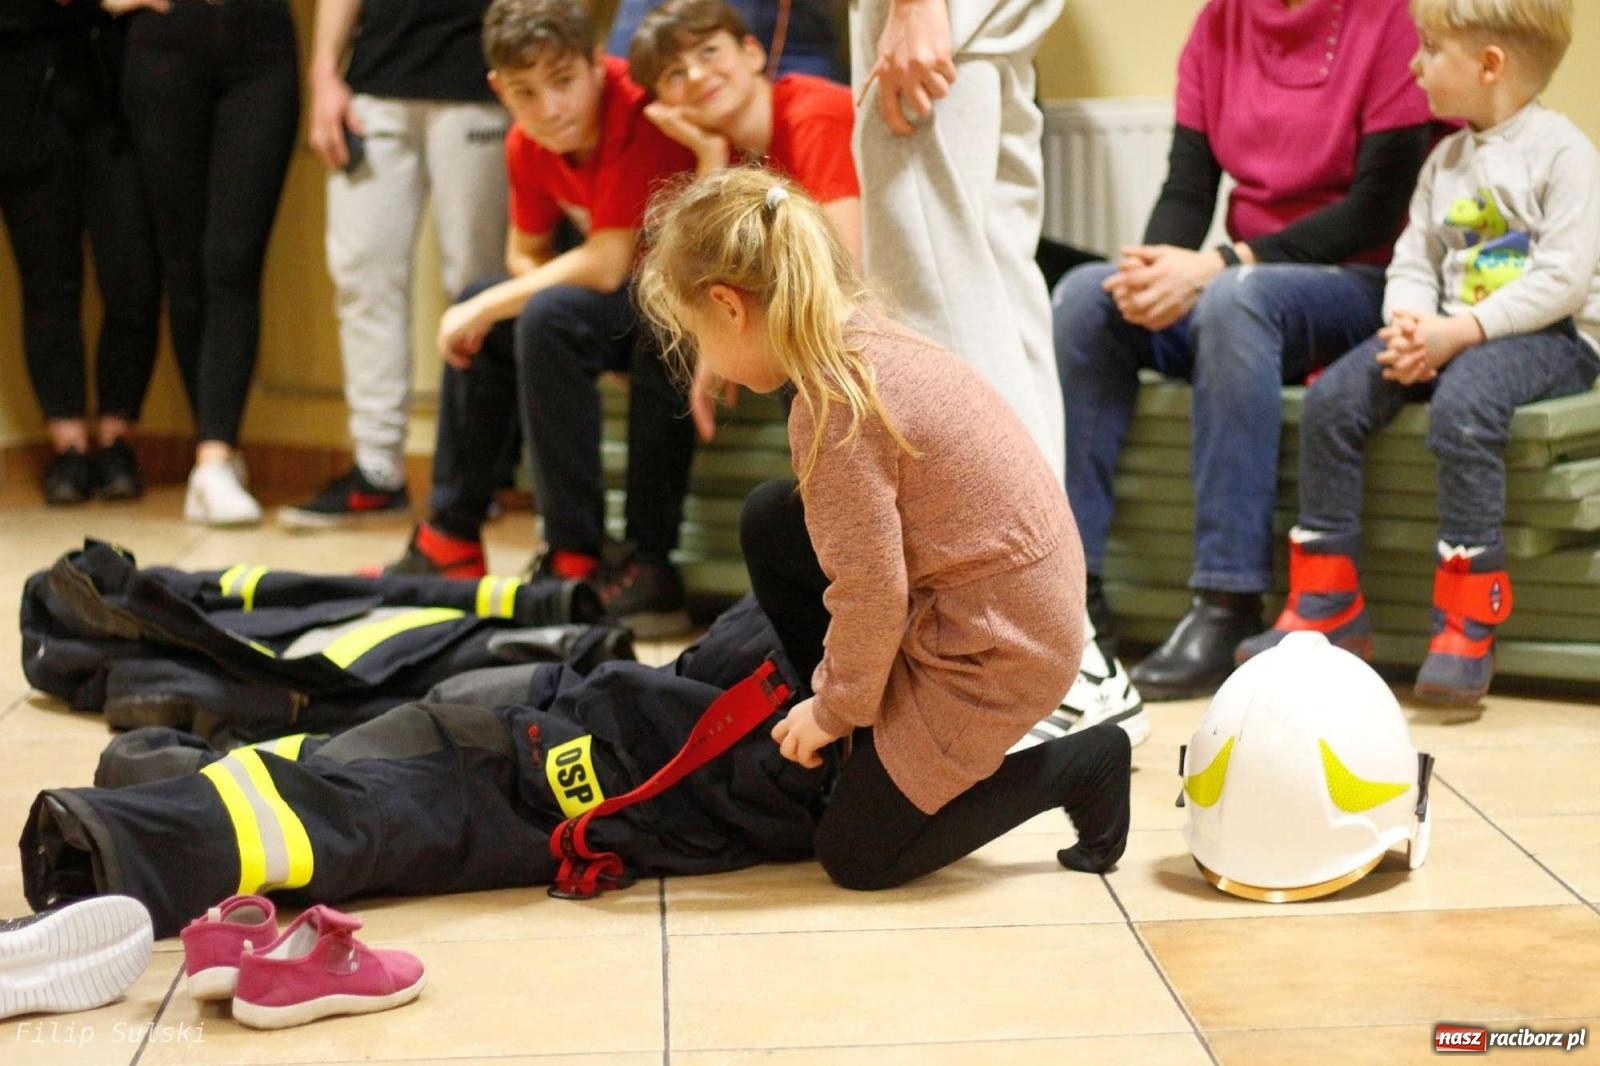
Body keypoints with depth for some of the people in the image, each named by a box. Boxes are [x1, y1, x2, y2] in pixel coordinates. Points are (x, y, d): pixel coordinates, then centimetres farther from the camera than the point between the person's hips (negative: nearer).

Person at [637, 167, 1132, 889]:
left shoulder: (834, 404, -25)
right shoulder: (870, 339, 3)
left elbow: (872, 592, -21)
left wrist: (837, 706, -4)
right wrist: (835, 691, 15)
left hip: (995, 652, -9)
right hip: (1025, 597, 9)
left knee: (855, 855, 7)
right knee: (769, 521, 12)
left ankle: (1078, 767, 7)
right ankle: (868, 747, 21)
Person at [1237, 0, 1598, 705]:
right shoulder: (1445, 160, 16)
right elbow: (1412, 260, 11)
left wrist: (1462, 331, -24)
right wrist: (1409, 325, -11)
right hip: (1450, 331, 7)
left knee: (1461, 403, -37)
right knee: (1330, 400, -12)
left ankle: (1466, 627, -29)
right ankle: (1327, 606, -4)